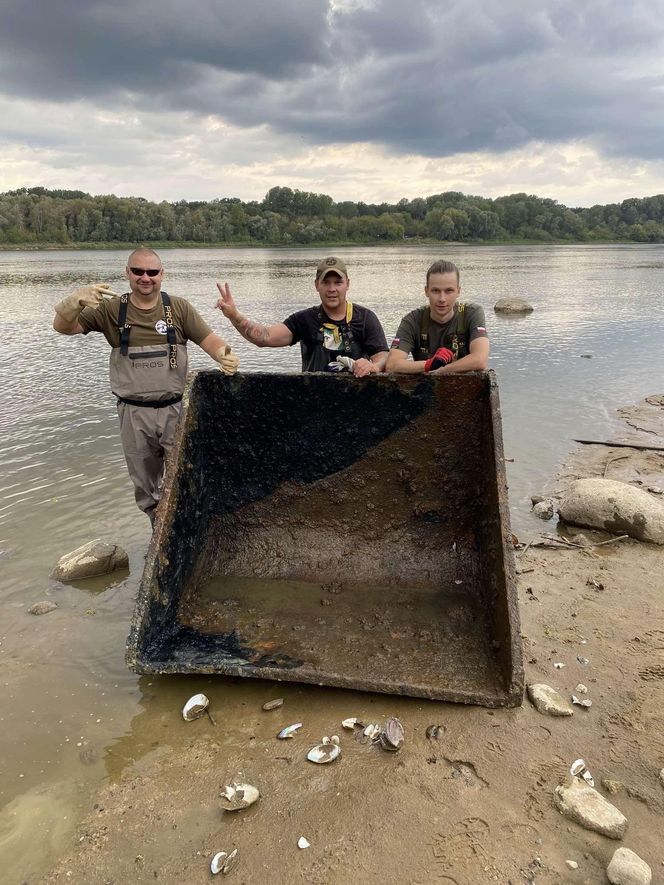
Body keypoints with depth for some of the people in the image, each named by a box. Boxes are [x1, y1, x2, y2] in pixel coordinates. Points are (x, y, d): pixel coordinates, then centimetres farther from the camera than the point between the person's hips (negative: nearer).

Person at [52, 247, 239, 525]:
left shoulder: (178, 308, -2)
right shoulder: (111, 309, -1)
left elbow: (210, 340, -7)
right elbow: (62, 327, -4)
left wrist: (226, 356, -32)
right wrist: (76, 301, -28)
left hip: (176, 409, -1)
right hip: (134, 413, 2)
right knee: (145, 486, 17)